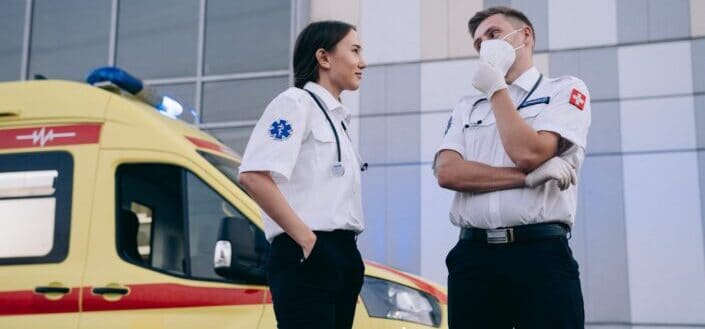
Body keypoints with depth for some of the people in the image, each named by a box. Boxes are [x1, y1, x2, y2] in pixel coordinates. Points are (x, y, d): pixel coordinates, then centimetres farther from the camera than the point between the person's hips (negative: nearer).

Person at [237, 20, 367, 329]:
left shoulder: (335, 117, 21)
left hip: (342, 257, 9)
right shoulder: (296, 103, -5)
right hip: (308, 256, -9)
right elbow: (253, 176, -19)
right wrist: (306, 238, -19)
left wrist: (347, 251, 12)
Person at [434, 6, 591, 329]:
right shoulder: (467, 107, 19)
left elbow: (528, 153, -10)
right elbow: (447, 172, 1)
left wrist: (496, 87, 0)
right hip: (471, 256, 4)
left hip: (540, 253, -3)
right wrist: (528, 177, -9)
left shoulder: (566, 90, 7)